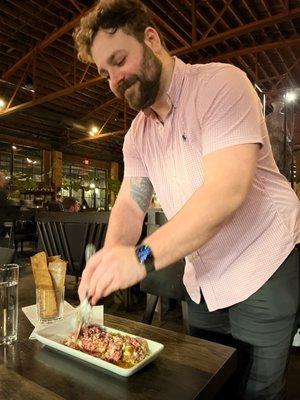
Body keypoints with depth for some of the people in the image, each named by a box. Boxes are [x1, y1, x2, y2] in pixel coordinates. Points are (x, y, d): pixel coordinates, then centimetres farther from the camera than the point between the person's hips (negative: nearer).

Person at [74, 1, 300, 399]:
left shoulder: (220, 83, -16)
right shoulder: (136, 135, 6)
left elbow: (226, 189, -29)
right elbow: (129, 204, 1)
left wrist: (142, 256, -35)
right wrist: (111, 259, -18)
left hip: (262, 271, -6)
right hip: (202, 283, 7)